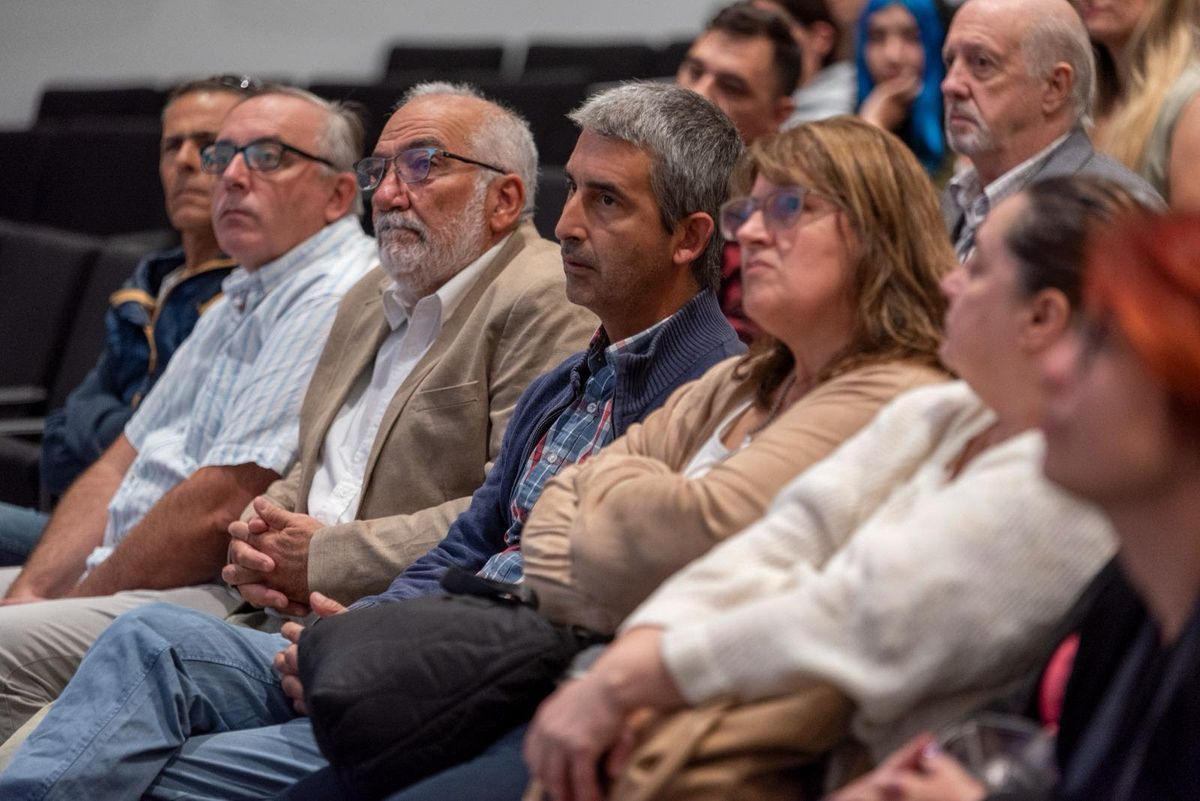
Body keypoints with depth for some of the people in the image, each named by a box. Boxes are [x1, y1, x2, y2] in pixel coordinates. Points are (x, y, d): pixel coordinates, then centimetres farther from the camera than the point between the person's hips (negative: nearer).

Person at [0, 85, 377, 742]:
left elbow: (222, 508, -19)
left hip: (228, 602, -10)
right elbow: (123, 462, 19)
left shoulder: (337, 304, -12)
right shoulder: (241, 300, 21)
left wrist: (66, 604, -8)